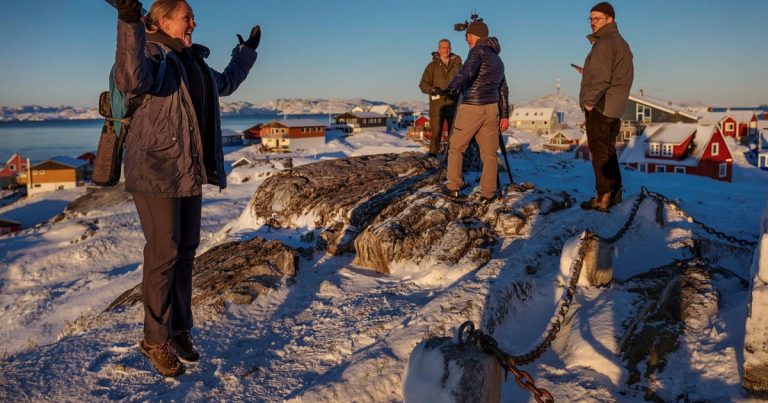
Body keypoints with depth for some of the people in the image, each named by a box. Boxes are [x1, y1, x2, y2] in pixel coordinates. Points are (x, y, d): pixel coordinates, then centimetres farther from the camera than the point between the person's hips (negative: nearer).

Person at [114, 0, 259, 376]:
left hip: (190, 171, 9)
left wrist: (246, 53, 48)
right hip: (156, 171, -8)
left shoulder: (192, 60, 17)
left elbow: (224, 84, 37)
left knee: (186, 251, 11)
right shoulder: (151, 53, -9)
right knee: (164, 253, -5)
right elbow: (132, 80, -34)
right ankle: (155, 340, 10)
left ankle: (179, 331, 24)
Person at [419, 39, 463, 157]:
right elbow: (423, 84, 2)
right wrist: (431, 90, -18)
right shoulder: (433, 65, 8)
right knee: (436, 133, -5)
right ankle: (432, 154, 2)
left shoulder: (457, 64, 12)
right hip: (437, 105, -1)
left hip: (454, 105, 2)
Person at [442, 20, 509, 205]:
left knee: (456, 149, 10)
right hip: (491, 109, 6)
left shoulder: (478, 50, -3)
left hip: (470, 108, -6)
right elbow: (503, 89, 23)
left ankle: (453, 188, 11)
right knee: (489, 154, 7)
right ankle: (487, 194, 4)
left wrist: (453, 87, -32)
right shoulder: (498, 59, 21)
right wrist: (505, 115, 24)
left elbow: (468, 70, -23)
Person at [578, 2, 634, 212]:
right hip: (615, 107, 10)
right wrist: (589, 72, 23)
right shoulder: (621, 42, 19)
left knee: (599, 152, -6)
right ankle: (615, 192, 22)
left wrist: (589, 101, -17)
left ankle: (603, 197, -4)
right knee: (608, 151, 16)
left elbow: (601, 78, -24)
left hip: (599, 107, -10)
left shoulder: (604, 43, -14)